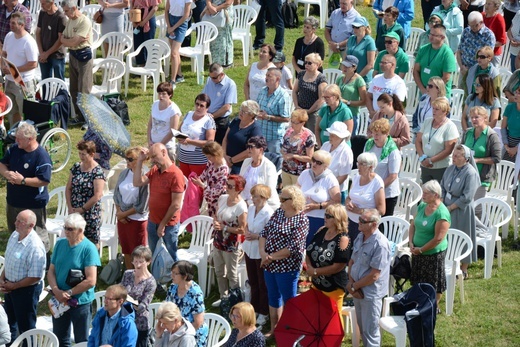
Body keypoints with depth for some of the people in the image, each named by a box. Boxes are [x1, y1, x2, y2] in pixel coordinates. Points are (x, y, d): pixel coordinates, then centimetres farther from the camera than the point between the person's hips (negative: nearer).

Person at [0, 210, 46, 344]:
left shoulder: (35, 246, -29)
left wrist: (13, 286, -17)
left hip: (26, 289, -8)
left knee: (26, 327, 9)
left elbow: (35, 277, -26)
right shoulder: (14, 235, -4)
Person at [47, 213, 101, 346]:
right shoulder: (60, 244, 2)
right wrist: (56, 291, -15)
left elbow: (91, 281, -21)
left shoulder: (89, 248, -16)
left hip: (81, 302, -5)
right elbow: (51, 271, 3)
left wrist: (68, 293, -17)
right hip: (60, 301, 5)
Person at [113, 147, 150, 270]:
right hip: (122, 218, 6)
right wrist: (119, 212, -5)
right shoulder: (124, 173, 0)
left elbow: (141, 207, -17)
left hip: (137, 220, -6)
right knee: (126, 251, 17)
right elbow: (116, 194, 8)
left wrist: (124, 214, -10)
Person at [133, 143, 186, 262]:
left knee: (171, 258, 4)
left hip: (169, 224, -7)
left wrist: (163, 224, -16)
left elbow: (176, 205, -19)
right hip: (152, 222, 7)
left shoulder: (175, 174, -19)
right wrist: (140, 161, -7)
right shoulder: (154, 171, 4)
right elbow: (137, 182, -4)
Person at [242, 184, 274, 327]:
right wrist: (247, 232, -4)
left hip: (261, 252, -7)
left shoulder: (269, 213, -21)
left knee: (262, 284, 6)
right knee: (253, 282, 19)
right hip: (250, 249, 7)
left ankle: (264, 313, 20)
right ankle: (254, 308, 33)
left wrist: (257, 236, -23)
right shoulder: (251, 209, 3)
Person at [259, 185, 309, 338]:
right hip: (269, 265, 7)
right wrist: (262, 252, -10)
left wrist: (271, 257, -16)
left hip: (287, 267, -7)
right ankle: (273, 329, 33)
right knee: (273, 297, 19)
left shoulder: (301, 220, -16)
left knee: (289, 301, 4)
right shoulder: (278, 212, 6)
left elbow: (294, 248, -21)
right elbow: (264, 233, 6)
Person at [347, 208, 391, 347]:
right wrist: (351, 283, -5)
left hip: (371, 293, -8)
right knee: (362, 328, 21)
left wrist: (354, 286, -13)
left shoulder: (380, 244, -24)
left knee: (370, 331, 4)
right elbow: (352, 261, 11)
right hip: (358, 291, 8)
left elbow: (374, 276, -24)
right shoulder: (360, 237, 2)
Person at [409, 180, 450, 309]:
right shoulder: (422, 206, 0)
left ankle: (435, 307, 26)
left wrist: (421, 249, -18)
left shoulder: (442, 213, -23)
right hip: (417, 251, 7)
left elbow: (438, 238, -25)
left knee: (434, 283, 9)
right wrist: (411, 243, -5)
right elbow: (413, 225, 10)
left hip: (434, 253, -7)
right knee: (419, 280, 19)